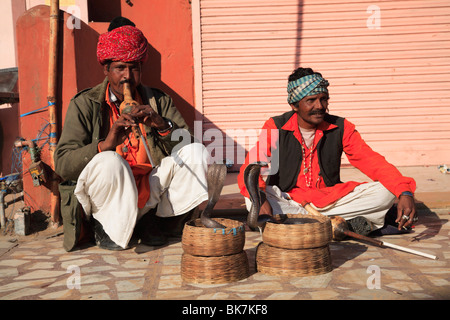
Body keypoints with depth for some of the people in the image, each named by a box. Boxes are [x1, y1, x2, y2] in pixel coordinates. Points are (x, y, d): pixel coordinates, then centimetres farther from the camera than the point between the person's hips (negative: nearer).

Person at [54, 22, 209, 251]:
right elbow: (62, 165, -13)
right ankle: (107, 229, -7)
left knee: (196, 151, -11)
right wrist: (105, 144, -30)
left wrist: (163, 125, -23)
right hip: (104, 202, -4)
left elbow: (186, 144, -3)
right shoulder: (84, 104, -3)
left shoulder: (158, 101, 6)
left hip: (148, 195, 4)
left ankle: (151, 223, -1)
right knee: (109, 161, -35)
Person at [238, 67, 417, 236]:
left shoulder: (341, 128, -1)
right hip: (288, 199, -1)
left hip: (329, 198, 2)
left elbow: (372, 161, -7)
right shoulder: (275, 128, -7)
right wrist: (259, 199, -39)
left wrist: (405, 193, -24)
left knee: (386, 192, -17)